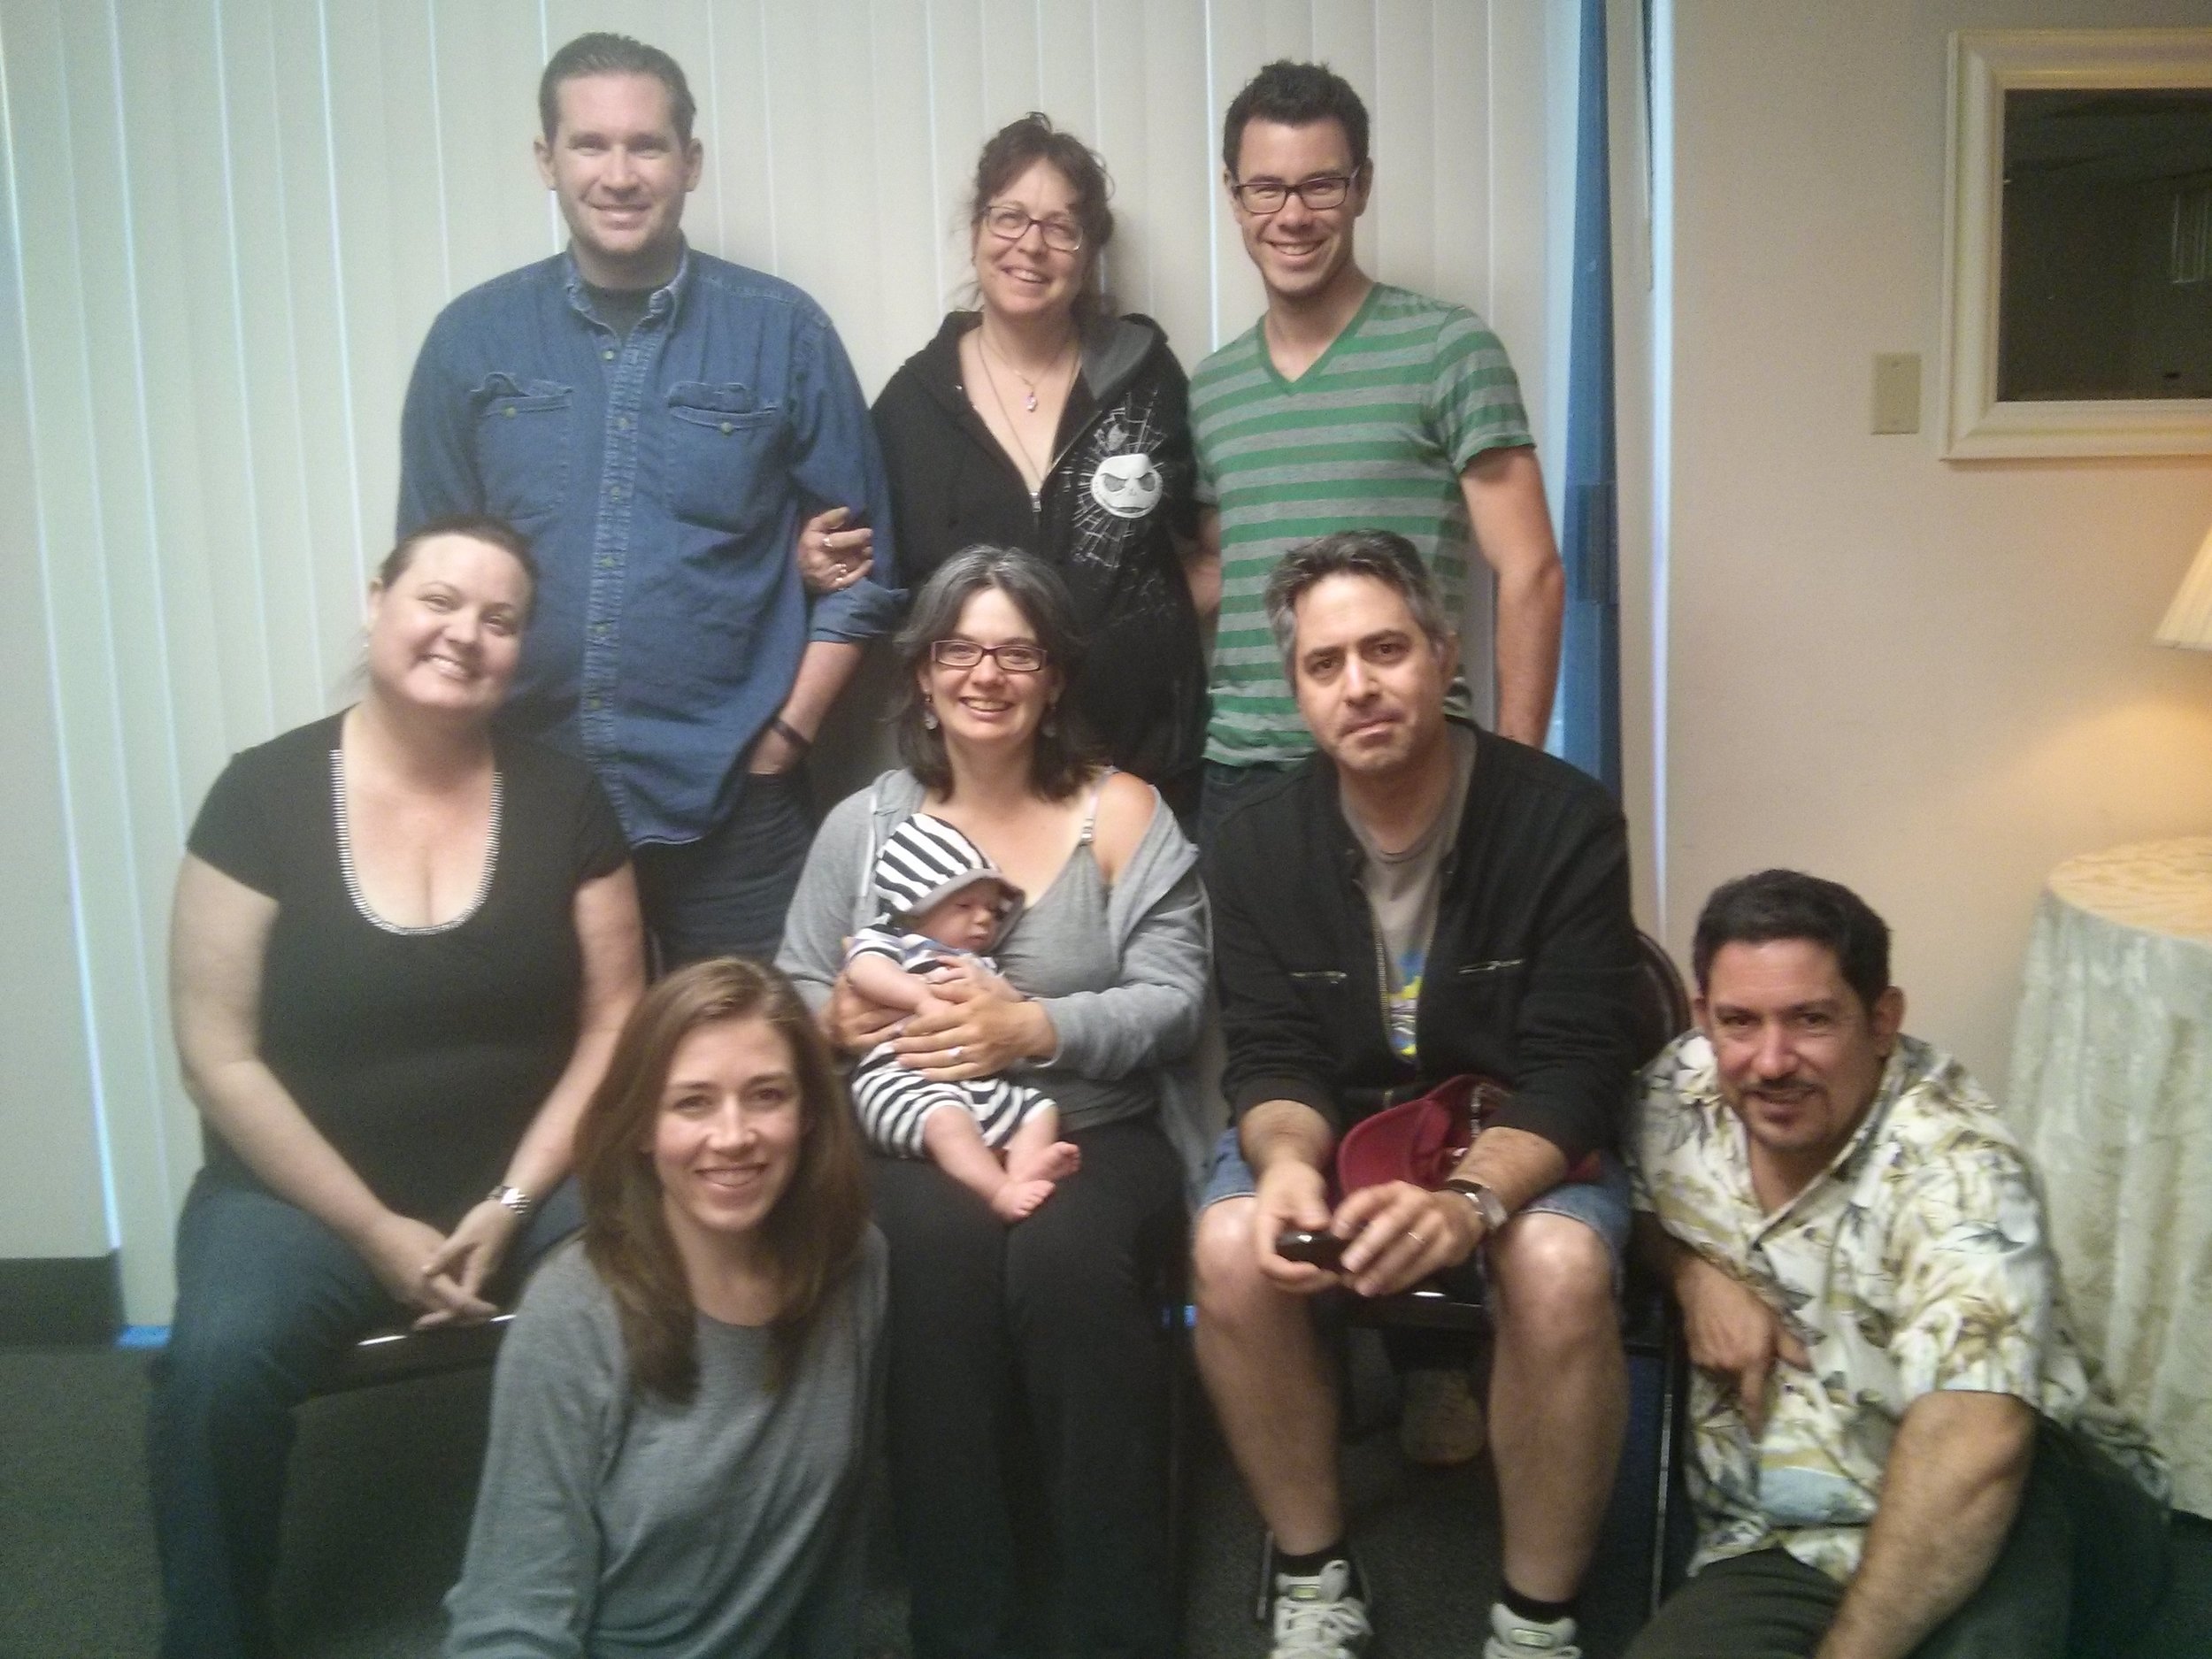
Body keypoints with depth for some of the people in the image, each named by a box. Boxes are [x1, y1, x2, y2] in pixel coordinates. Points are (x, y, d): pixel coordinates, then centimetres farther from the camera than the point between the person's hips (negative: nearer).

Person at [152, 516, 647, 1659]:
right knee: (219, 1362, -30)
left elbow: (615, 1024, 1)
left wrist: (511, 1203, -10)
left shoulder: (563, 801, 0)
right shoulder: (263, 795, -5)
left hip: (529, 1179, 1)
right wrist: (376, 1230, -12)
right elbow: (220, 1059, -7)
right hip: (306, 1189, -1)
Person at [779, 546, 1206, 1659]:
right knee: (937, 1246, -33)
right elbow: (793, 995, 12)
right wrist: (835, 1021, -12)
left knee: (1070, 1255, -34)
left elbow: (1173, 1006, -2)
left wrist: (1033, 1029, -17)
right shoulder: (863, 823, 11)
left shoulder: (1122, 813, 5)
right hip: (912, 1140, 1)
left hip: (1094, 1139, -1)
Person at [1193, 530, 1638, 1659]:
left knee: (1559, 1266, -34)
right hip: (1325, 1131, 2)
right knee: (1234, 1250, -29)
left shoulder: (1563, 820, -14)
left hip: (1519, 1144, -2)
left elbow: (1570, 1071, -18)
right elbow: (1272, 1060, -7)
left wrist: (1470, 1197, -38)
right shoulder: (1258, 840, -5)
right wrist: (1288, 1166, -32)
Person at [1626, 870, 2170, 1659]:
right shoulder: (1681, 1091, -5)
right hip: (1789, 1556, 3)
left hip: (2048, 1532, -3)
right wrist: (1693, 1274, -4)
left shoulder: (1956, 1171, -24)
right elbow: (1642, 1198, 17)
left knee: (1991, 1488, -38)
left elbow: (1972, 1451, -38)